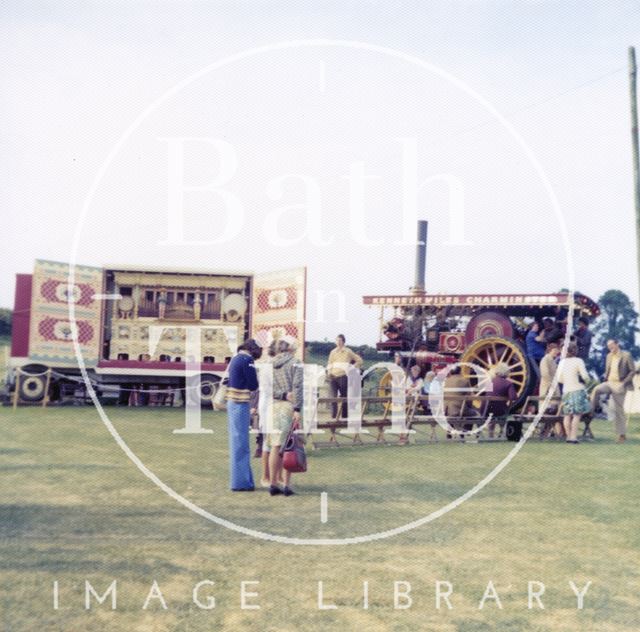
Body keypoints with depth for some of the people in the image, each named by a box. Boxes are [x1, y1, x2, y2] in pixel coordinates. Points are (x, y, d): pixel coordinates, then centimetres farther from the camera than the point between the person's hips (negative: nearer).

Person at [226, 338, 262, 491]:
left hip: (232, 402, 9)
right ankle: (240, 482, -1)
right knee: (240, 444, -5)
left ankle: (243, 479, 24)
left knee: (237, 442, 15)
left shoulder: (236, 358, 16)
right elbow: (253, 385, -13)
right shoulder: (247, 360, -13)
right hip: (241, 404, -9)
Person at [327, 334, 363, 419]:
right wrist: (329, 368, 1)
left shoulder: (348, 351, 4)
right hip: (333, 377, 3)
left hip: (343, 376, -3)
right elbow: (329, 364, 21)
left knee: (344, 398, 3)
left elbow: (359, 360, 6)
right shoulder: (333, 352, 14)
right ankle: (334, 417, -2)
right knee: (332, 398, -6)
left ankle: (344, 417, 11)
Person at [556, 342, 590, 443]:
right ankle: (573, 437, -11)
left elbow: (559, 379, 8)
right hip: (577, 390, -5)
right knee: (577, 414, -4)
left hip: (566, 390, 5)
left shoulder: (562, 362, 6)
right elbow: (585, 376, -11)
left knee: (567, 415, 8)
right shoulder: (578, 361, -7)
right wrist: (586, 381, 10)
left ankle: (568, 436, 10)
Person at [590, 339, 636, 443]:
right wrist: (605, 379, 4)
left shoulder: (626, 355, -7)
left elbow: (633, 371, -8)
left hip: (619, 385, -5)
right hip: (609, 383, 5)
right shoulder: (609, 356, 10)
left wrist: (624, 382, -15)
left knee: (618, 409, -1)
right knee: (596, 390, -27)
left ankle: (622, 435, 8)